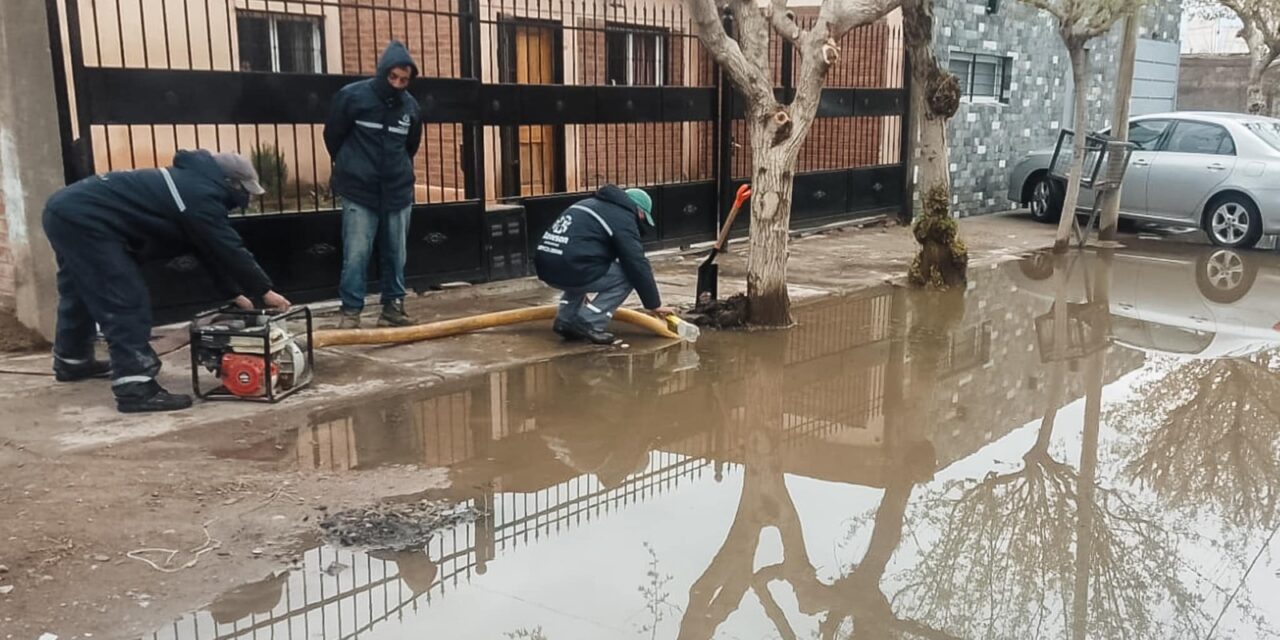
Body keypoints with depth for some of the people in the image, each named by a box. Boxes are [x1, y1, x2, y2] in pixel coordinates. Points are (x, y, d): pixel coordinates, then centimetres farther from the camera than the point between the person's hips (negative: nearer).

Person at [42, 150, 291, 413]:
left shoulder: (193, 184, 17)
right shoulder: (200, 197, -15)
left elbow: (212, 250, 21)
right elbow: (229, 249, -12)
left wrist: (235, 293, 21)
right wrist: (265, 291, -2)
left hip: (66, 209, 11)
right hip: (83, 219, -11)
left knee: (82, 292, 28)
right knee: (126, 302, -12)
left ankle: (72, 361, 49)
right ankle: (135, 388, -16)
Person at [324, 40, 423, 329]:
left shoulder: (410, 105, 4)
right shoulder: (352, 96, -8)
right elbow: (332, 136, 4)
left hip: (398, 192, 4)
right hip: (359, 192, -4)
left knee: (396, 254, 8)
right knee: (356, 255, -5)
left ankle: (393, 307, 17)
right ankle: (351, 311, 3)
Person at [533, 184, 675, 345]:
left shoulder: (595, 204, 30)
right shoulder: (623, 217, 2)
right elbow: (638, 265, -2)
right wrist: (654, 305, 9)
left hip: (546, 266, 9)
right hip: (570, 269, -9)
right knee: (627, 275, 5)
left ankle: (566, 320, 20)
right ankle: (589, 324, 0)